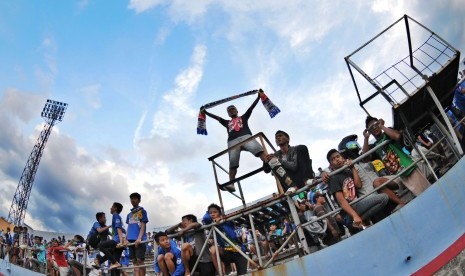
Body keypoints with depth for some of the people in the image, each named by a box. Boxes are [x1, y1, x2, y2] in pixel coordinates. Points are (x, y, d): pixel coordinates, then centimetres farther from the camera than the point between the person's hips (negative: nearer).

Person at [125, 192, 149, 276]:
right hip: (131, 240, 6)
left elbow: (143, 225, -5)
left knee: (140, 260, -8)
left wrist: (139, 238, -16)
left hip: (139, 239, -6)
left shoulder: (142, 211, 3)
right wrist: (126, 239, 6)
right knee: (134, 261, 4)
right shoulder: (129, 214, 19)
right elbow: (128, 227, 19)